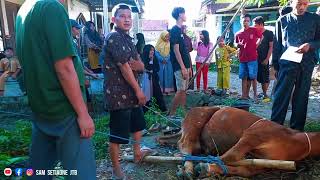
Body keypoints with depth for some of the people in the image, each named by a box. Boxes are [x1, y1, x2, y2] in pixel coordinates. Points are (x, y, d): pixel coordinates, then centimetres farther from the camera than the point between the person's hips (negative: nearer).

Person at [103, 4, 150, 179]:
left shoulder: (128, 39, 15)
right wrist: (139, 90, -14)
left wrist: (137, 64, -14)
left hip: (131, 93, 10)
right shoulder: (113, 37, -13)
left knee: (137, 124, 24)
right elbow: (124, 67, -19)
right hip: (118, 94, -10)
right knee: (117, 134, 0)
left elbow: (141, 66, 10)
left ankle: (137, 154, 44)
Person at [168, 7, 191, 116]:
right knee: (180, 90, -8)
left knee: (184, 90, 10)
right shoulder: (175, 30, -10)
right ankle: (171, 114, 2)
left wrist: (188, 66, 17)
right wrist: (183, 67, -20)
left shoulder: (180, 30, 17)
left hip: (184, 65, 9)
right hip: (180, 66, -9)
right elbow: (176, 50, -17)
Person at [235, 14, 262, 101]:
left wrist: (257, 45, 3)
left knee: (253, 77, -2)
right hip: (242, 58, 3)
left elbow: (261, 38, 14)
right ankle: (244, 94, 14)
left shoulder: (254, 30, 0)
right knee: (244, 77, 8)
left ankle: (255, 94, 9)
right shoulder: (238, 34, 8)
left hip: (252, 58, -3)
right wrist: (238, 45, -2)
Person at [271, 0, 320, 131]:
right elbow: (277, 44, 9)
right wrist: (275, 65, 5)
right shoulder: (282, 20, 8)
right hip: (287, 63, -1)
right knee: (280, 96, -6)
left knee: (301, 97, 7)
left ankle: (297, 128, 17)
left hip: (306, 65, 2)